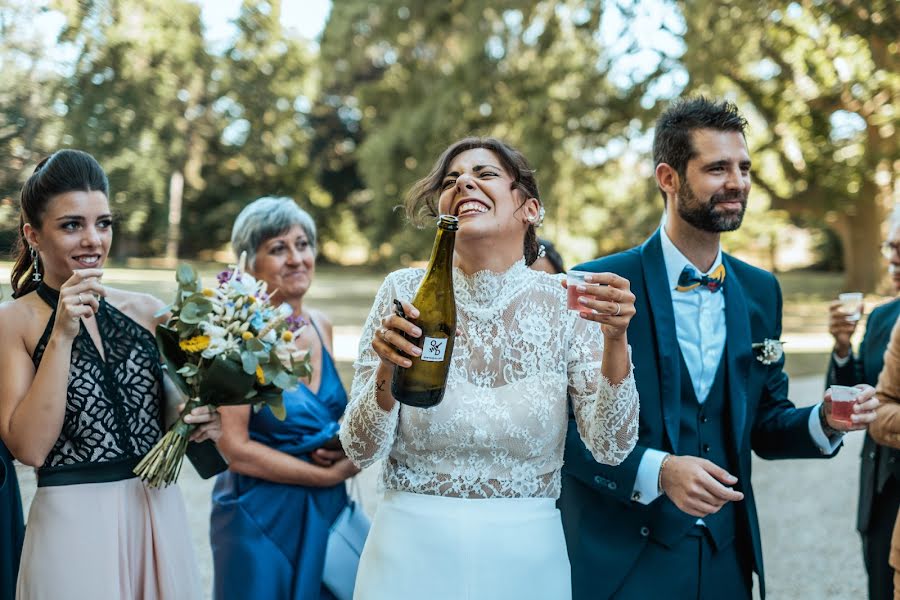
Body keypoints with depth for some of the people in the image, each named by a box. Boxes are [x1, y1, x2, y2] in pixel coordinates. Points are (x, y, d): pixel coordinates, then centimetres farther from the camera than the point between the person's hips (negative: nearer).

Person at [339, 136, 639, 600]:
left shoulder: (566, 303, -5)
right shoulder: (405, 292, -5)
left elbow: (610, 447, -11)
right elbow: (361, 450, -6)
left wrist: (615, 340, -24)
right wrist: (386, 372, -24)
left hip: (525, 559, 1)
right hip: (412, 548, 0)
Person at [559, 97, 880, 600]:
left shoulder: (760, 291, 6)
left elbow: (764, 422, 11)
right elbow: (563, 424, -12)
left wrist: (825, 422, -8)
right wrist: (657, 471, -24)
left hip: (726, 557, 5)